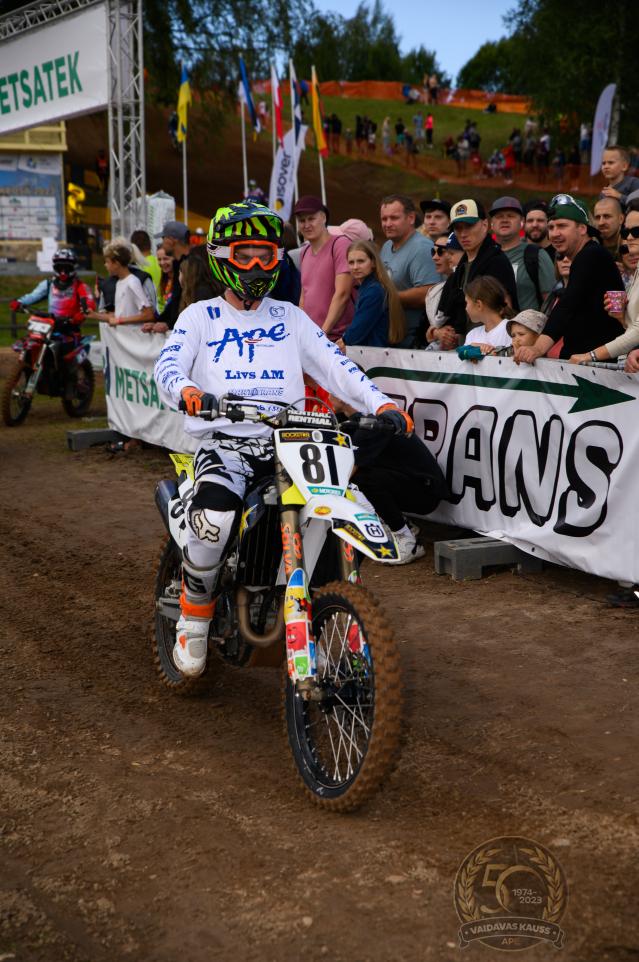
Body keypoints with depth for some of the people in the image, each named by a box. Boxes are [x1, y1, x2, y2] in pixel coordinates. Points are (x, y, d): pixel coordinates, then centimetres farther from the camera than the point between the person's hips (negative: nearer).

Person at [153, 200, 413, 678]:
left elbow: (335, 364, 10)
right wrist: (188, 391, -30)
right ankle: (194, 621, -7)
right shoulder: (200, 317, 12)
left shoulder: (291, 318, 20)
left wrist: (381, 403, -6)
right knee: (214, 521, -33)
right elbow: (168, 365, -5)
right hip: (224, 441, -3)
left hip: (286, 442, 3)